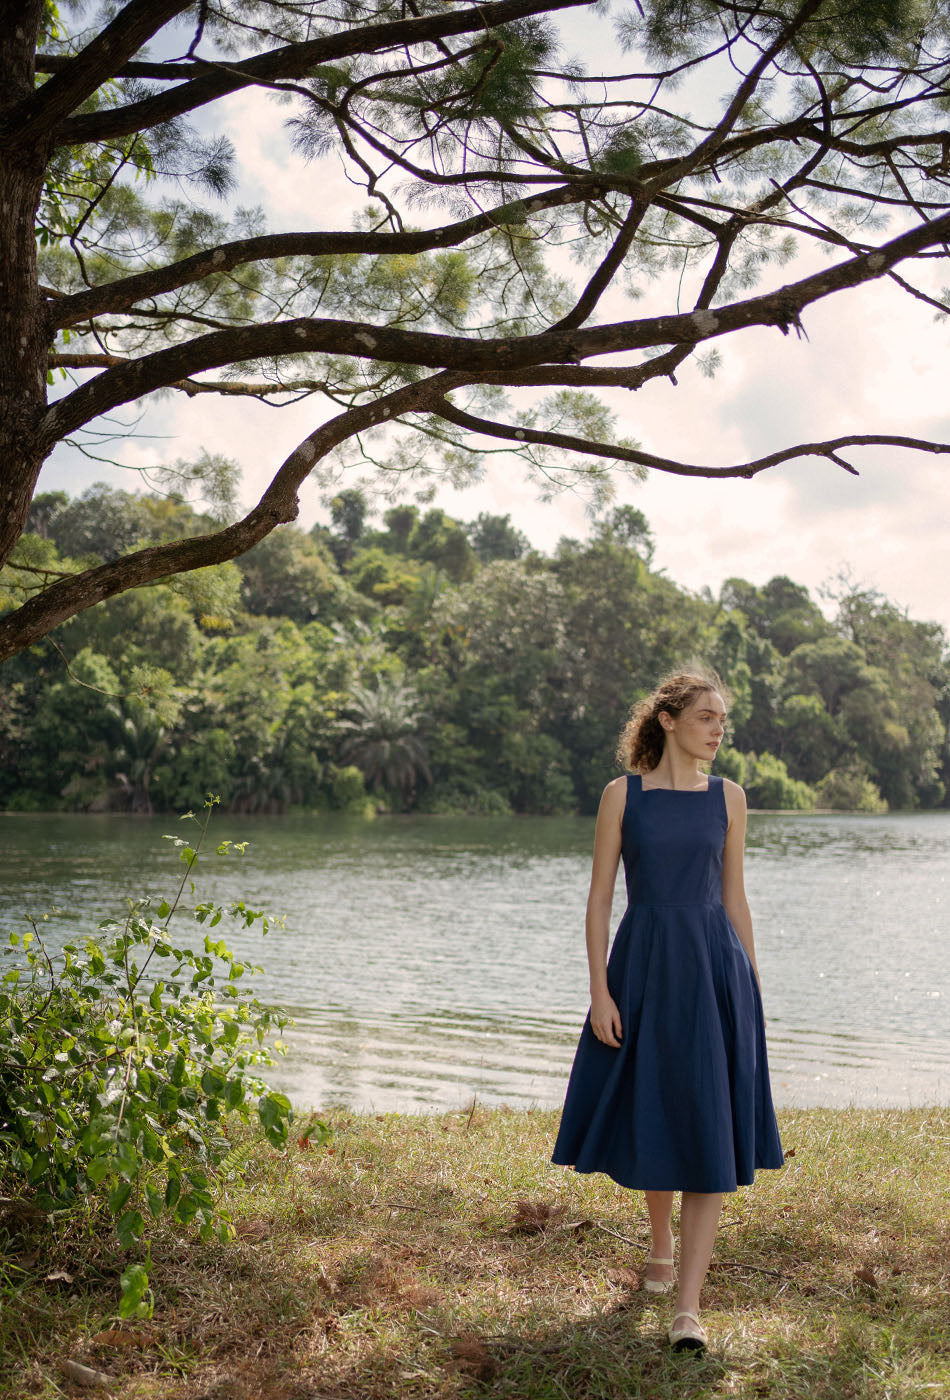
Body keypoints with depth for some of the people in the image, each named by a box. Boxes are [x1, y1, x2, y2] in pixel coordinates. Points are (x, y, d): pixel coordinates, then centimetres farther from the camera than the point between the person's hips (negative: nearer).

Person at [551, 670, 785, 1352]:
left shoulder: (728, 797, 5)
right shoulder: (622, 794, -1)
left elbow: (734, 897, 10)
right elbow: (600, 896, -2)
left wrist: (752, 988, 8)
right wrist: (599, 990, -8)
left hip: (714, 967, 1)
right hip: (643, 967, -1)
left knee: (709, 1133, -6)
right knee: (651, 1117, 13)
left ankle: (689, 1306, -3)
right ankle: (660, 1246, 40)